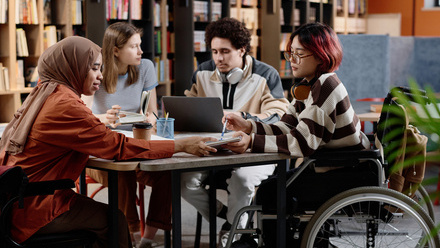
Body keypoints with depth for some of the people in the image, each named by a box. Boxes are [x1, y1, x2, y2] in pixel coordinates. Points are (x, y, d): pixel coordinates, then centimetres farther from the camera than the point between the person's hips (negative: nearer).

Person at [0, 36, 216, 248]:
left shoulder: (43, 93, 9)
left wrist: (101, 123, 13)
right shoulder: (65, 106, -21)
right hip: (30, 210, -9)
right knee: (114, 220, 1)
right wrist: (181, 146, -19)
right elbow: (119, 147, -22)